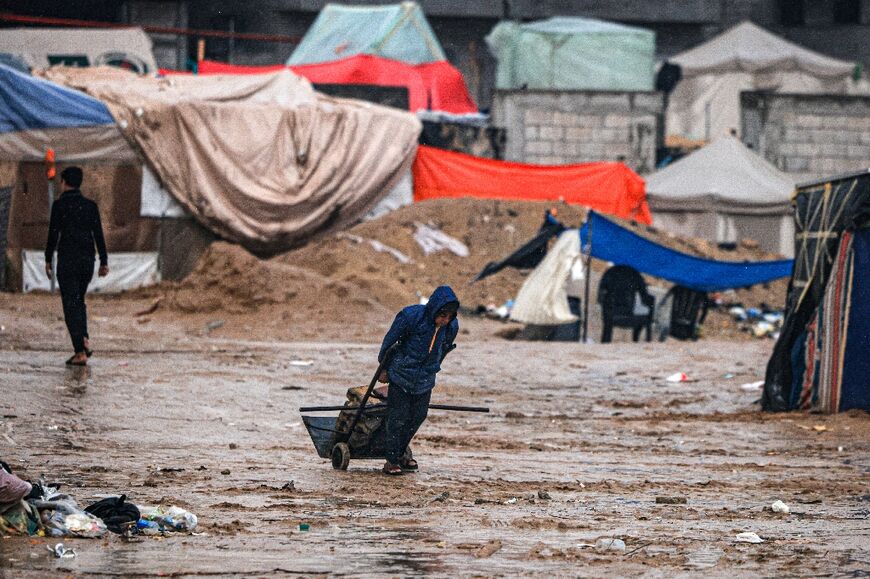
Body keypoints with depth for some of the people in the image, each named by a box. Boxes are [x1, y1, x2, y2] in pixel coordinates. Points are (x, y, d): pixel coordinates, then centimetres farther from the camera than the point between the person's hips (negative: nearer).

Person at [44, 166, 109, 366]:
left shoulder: (59, 205, -7)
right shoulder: (91, 206, 4)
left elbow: (53, 234, -8)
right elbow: (98, 235, 3)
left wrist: (48, 260, 1)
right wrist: (104, 262, 6)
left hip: (67, 260, -4)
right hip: (87, 260, 4)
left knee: (70, 304, -2)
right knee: (79, 300, 23)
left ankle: (80, 352, -9)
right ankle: (85, 340, 7)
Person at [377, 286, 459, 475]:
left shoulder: (451, 327, -9)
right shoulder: (410, 317, -23)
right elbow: (389, 341, -9)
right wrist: (384, 368, 1)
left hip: (425, 380, 4)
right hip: (401, 375, -4)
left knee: (419, 415, 9)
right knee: (398, 417, -4)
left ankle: (401, 452, 29)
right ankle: (392, 461, 5)